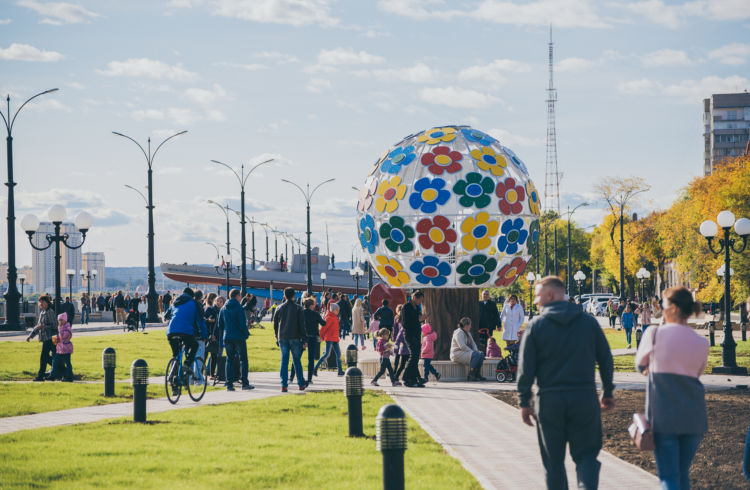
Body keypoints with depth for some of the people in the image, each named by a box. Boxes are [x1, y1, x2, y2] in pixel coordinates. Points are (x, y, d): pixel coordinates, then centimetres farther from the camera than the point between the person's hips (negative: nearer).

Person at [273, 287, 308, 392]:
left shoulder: (279, 308, 6)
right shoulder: (298, 308, -3)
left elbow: (275, 325, 12)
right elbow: (302, 325, -5)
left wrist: (277, 338, 21)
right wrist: (304, 340, -2)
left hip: (282, 339, 2)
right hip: (295, 338, -2)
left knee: (284, 361, 2)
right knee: (297, 361, 9)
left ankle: (284, 385, -6)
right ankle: (301, 384, 15)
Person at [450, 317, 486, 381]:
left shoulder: (468, 333, 18)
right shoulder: (459, 333, -15)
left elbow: (473, 343, 21)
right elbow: (462, 346, -24)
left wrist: (476, 350, -1)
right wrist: (473, 352, -20)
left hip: (467, 352, 10)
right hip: (458, 354, -10)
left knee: (481, 354, -7)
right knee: (475, 355, -29)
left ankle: (477, 374, -9)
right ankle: (471, 376, -26)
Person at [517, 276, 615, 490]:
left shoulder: (535, 326, -2)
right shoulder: (589, 322, 5)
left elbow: (526, 368, -4)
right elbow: (606, 360, 9)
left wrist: (524, 402, 1)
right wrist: (608, 393, 18)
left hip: (550, 400, -1)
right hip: (584, 399, 1)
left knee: (553, 461, 10)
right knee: (586, 456, 5)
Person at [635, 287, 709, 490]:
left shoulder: (655, 334, -6)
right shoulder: (702, 343, 3)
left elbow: (640, 364, 9)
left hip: (663, 414, -4)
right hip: (693, 415, 4)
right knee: (683, 472, 17)